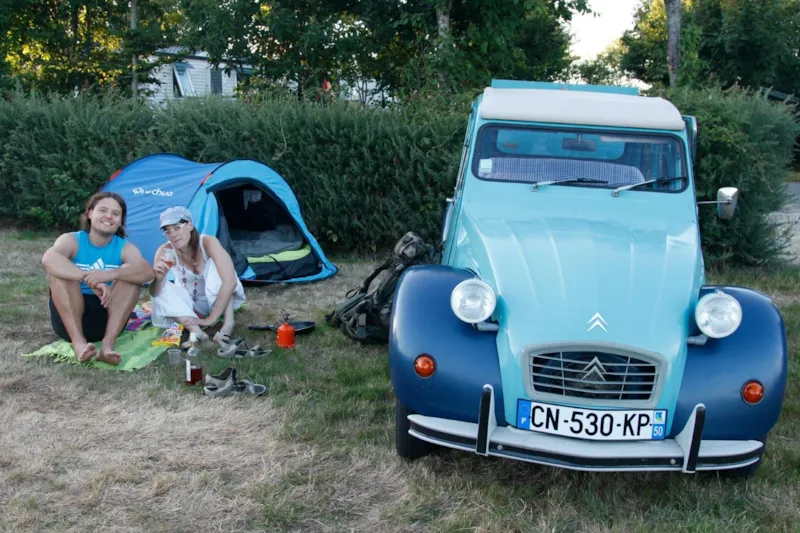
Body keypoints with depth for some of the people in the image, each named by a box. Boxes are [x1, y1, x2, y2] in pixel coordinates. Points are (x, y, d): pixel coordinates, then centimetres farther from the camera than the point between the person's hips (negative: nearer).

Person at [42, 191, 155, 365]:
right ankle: (78, 343, -35)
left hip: (107, 320, 1)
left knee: (130, 274, -20)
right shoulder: (71, 240, -6)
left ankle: (108, 344, -31)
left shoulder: (125, 248, -2)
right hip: (68, 321, -1)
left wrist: (111, 274, -42)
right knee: (61, 271, -25)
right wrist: (90, 279, -44)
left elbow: (148, 272, -24)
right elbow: (49, 259, -31)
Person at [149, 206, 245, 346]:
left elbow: (230, 280, -38)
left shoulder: (208, 242, -27)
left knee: (214, 264, -29)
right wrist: (158, 279, -43)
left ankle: (228, 323, -37)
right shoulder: (165, 251, -19)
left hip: (217, 302, -3)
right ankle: (195, 331, -38)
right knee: (163, 288, -24)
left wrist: (212, 318, -40)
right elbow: (155, 294, -19)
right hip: (190, 306, 3)